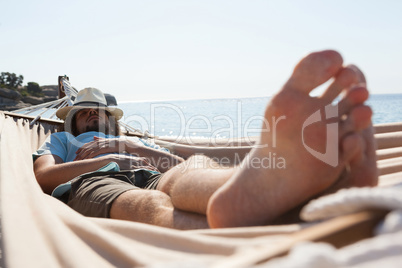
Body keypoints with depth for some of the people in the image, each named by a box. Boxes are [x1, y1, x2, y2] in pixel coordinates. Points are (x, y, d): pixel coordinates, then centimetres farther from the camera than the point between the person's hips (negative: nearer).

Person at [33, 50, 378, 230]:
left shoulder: (136, 141, 43)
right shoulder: (59, 141, 40)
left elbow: (177, 163, 24)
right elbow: (44, 176, 14)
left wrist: (134, 147, 9)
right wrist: (110, 158, 6)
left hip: (151, 178, 3)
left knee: (194, 167, -35)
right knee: (153, 206, -41)